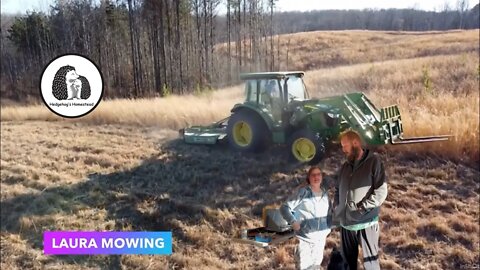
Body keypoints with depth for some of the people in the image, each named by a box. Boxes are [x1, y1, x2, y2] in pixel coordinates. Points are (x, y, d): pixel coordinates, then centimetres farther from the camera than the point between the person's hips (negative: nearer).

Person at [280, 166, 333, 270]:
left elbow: (330, 211, 19)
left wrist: (328, 226, 7)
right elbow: (284, 207, -11)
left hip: (321, 236, 5)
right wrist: (293, 222, -20)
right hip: (306, 237, -5)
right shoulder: (303, 192, -12)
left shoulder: (325, 192, 4)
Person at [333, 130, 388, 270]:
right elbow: (338, 190, 17)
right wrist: (336, 213, 5)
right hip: (345, 222, 6)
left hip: (366, 223, -5)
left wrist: (362, 208, -16)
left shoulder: (373, 161, -6)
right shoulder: (345, 166, 11)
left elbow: (381, 191, -13)